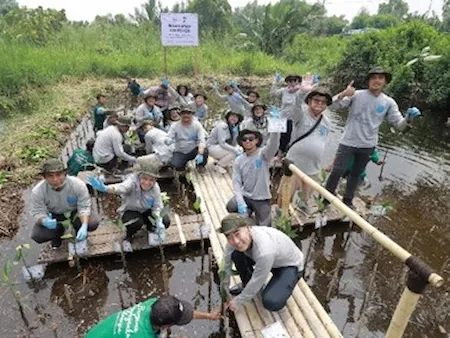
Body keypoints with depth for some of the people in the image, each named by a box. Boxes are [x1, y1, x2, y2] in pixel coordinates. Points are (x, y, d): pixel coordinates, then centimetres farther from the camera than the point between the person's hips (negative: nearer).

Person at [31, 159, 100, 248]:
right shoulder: (37, 191, -26)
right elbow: (37, 213, -20)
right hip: (53, 215, 1)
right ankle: (59, 232, 14)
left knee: (93, 222, -27)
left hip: (75, 211, -1)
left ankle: (77, 230, 10)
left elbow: (84, 207, -25)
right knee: (36, 236, -20)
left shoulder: (78, 184, -31)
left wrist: (84, 226, -41)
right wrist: (44, 221, -46)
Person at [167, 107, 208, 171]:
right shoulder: (175, 126, -4)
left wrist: (200, 154, -37)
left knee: (204, 151, -32)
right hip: (180, 152, 0)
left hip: (193, 150, 0)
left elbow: (202, 140, -19)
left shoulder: (197, 125, -8)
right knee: (175, 165, -30)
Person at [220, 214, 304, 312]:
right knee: (236, 255, -16)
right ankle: (246, 286, 9)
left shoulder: (264, 250, -41)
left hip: (290, 265, -6)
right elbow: (225, 267, -7)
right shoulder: (234, 240, -22)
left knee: (271, 303, -28)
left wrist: (238, 301, -12)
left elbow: (257, 281, -26)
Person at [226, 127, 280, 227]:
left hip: (261, 198, -2)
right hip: (245, 196, 2)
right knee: (230, 206, -26)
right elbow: (236, 183, -5)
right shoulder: (239, 161, -1)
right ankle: (247, 213, 9)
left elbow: (273, 144, -34)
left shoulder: (263, 154, -12)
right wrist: (241, 202, -20)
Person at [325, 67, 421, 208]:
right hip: (348, 142, -3)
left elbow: (399, 124, -1)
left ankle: (347, 199, 35)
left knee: (356, 174, 18)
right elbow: (335, 104, -13)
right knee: (337, 171, -4)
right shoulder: (356, 95, -8)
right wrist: (343, 94, -33)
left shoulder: (389, 102, -2)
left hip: (368, 146, 3)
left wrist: (408, 118, -24)